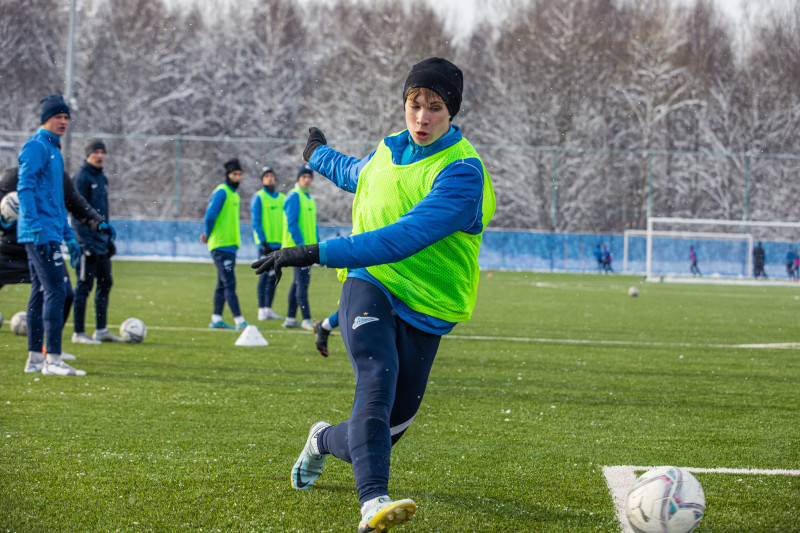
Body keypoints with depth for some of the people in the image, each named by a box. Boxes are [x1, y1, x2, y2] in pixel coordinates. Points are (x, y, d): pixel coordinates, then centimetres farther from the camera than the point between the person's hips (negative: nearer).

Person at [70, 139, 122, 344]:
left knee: (105, 283, 10)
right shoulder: (81, 178, -9)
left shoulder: (102, 179, 16)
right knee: (84, 286, -5)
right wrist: (86, 241, -20)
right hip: (88, 240, -9)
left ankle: (101, 330, 17)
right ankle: (79, 333, -1)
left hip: (102, 241, 9)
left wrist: (109, 238, 19)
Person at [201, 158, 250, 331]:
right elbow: (210, 216, -18)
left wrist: (208, 235, 10)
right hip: (221, 246, -9)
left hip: (231, 245, 9)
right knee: (229, 284, -11)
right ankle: (239, 321, -15)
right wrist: (209, 235, -3)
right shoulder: (222, 192, -12)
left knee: (223, 284, 12)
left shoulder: (234, 194, 17)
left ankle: (216, 319, 17)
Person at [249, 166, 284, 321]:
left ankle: (268, 309, 12)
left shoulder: (282, 198, 15)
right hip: (265, 244, -5)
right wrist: (263, 242, -14)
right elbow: (256, 222, -6)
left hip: (279, 244, 6)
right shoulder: (258, 198, -1)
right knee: (265, 274, -9)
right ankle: (262, 310, -9)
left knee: (274, 276, 7)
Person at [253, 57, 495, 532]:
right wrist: (320, 156, 56)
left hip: (424, 309, -2)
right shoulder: (390, 150, 7)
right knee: (378, 379, -28)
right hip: (370, 286, 2)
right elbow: (356, 175, 35)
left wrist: (318, 253, -29)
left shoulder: (462, 171, -14)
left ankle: (325, 441, 40)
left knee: (392, 422, 3)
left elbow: (404, 238, -25)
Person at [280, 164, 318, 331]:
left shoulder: (310, 199, 19)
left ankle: (290, 318, 17)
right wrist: (300, 243, -21)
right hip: (297, 247, -9)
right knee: (302, 282, -10)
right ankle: (306, 320, -12)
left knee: (299, 282, 12)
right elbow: (291, 222, -15)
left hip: (307, 247, 9)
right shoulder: (294, 196, -8)